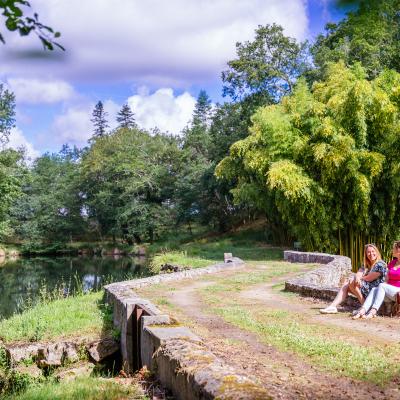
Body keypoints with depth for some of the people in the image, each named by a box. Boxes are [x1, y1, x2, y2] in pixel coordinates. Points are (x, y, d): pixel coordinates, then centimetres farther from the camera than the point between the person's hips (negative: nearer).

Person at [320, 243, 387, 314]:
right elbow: (358, 274, -1)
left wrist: (357, 279, 2)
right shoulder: (366, 265, 16)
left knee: (352, 282, -21)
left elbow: (368, 278, -15)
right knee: (345, 286, 1)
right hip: (365, 287, 9)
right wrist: (357, 278, -25)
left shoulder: (380, 265, -12)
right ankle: (332, 307, -12)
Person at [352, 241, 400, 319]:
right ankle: (362, 311, -44)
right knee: (374, 289, -24)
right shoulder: (392, 263, 20)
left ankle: (373, 312, -41)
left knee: (381, 286, -30)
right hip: (389, 292, 6)